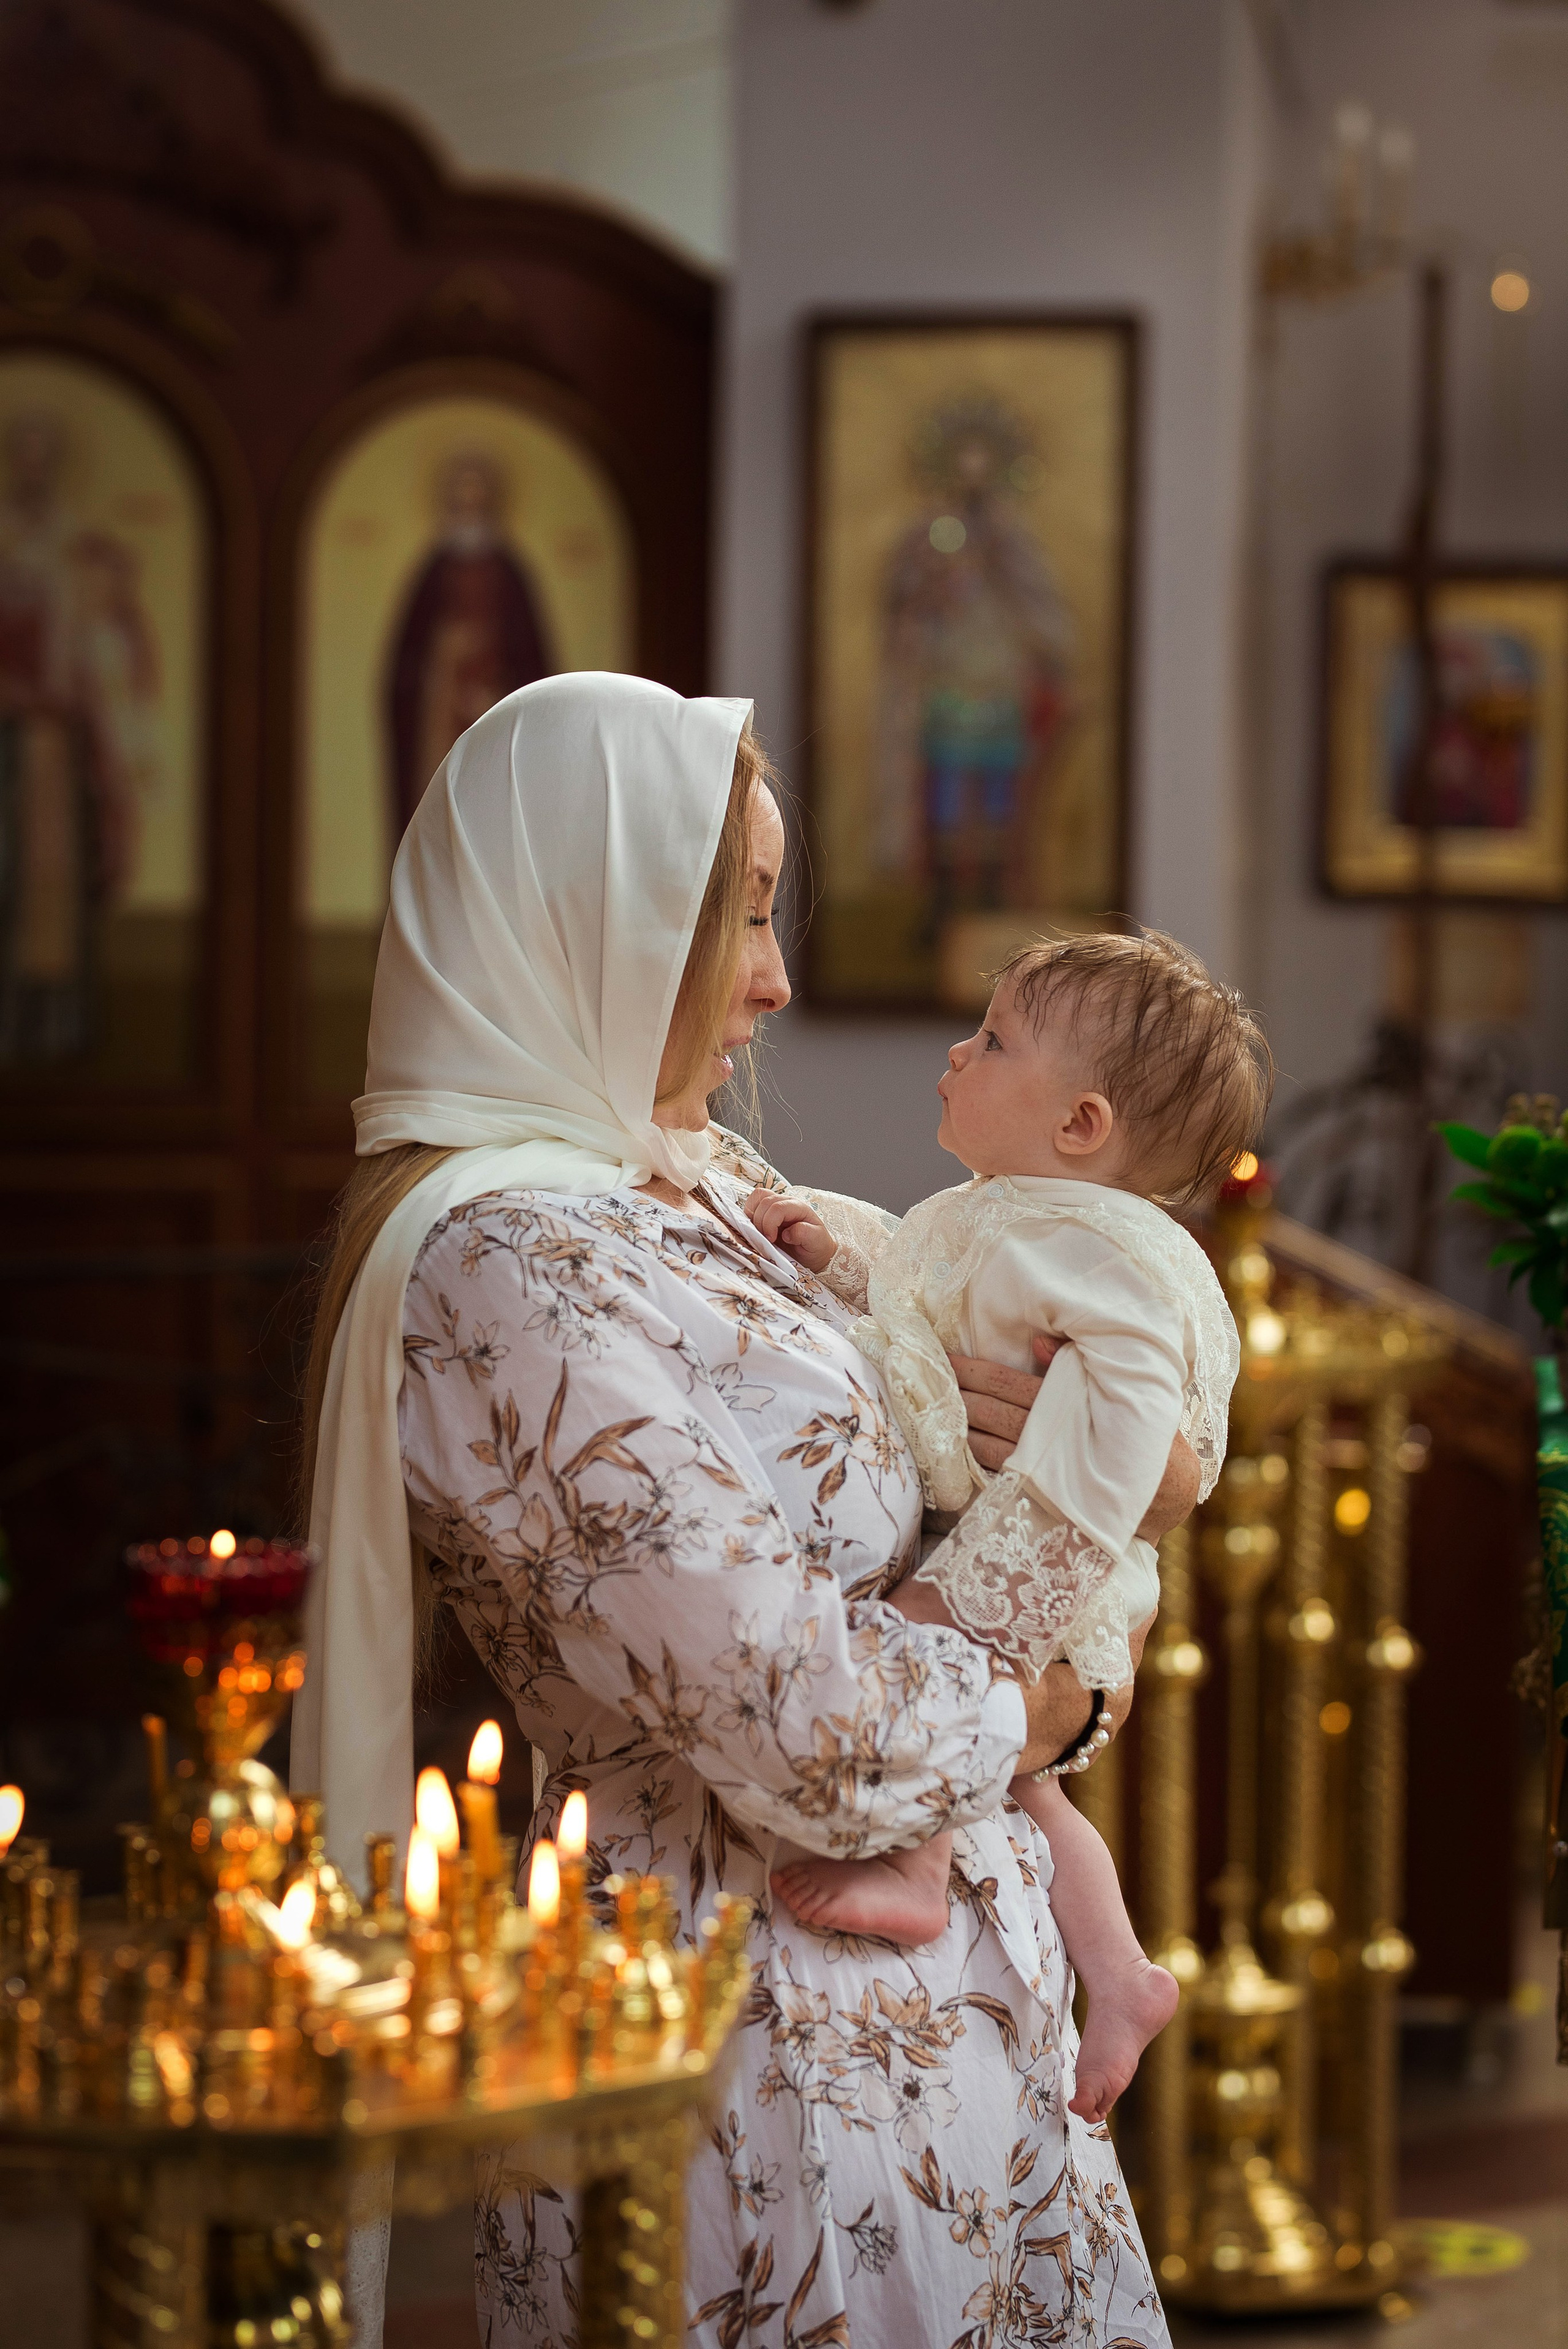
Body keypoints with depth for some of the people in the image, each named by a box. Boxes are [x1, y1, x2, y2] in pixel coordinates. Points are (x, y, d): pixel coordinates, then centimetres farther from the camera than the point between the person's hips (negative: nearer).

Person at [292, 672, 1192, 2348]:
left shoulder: (671, 1189, 9)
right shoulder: (505, 1268, -21)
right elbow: (811, 1737, -25)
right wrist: (1028, 1713, -5)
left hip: (923, 2006, 9)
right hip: (771, 2050, -9)